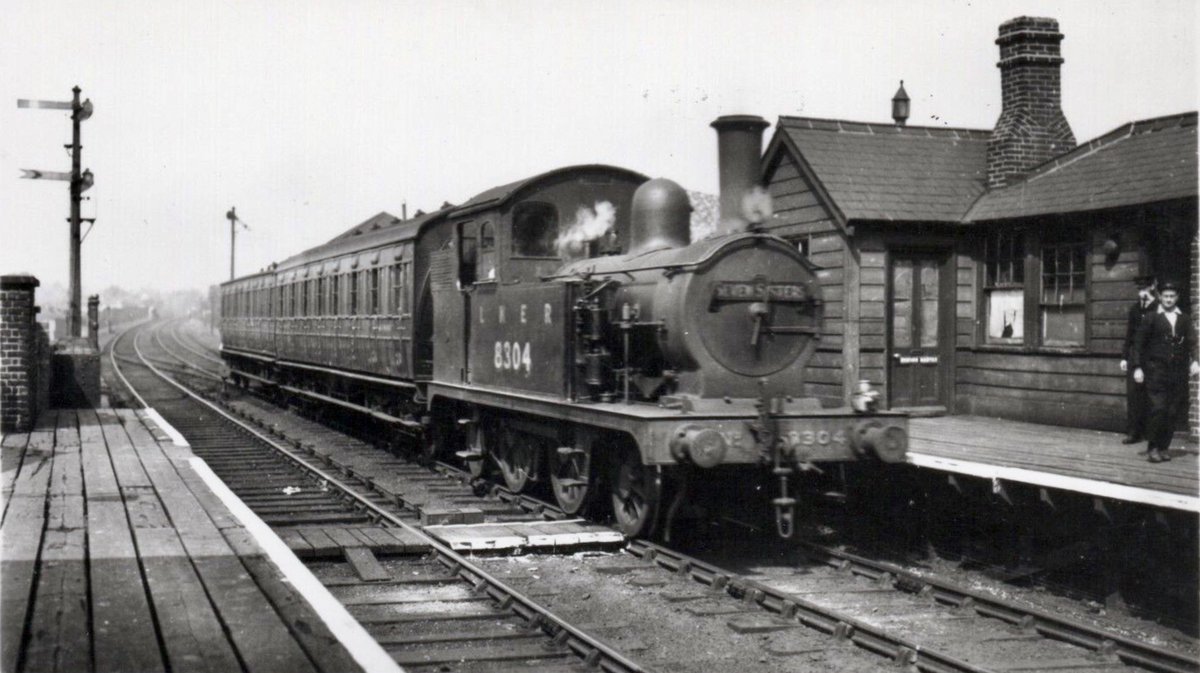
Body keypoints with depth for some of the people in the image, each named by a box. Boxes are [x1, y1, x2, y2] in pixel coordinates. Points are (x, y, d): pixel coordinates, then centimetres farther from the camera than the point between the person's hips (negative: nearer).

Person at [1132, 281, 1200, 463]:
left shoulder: (1185, 320, 11)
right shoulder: (1152, 318, 3)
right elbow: (1138, 343, 4)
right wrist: (1138, 367, -3)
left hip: (1178, 371, 3)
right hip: (1156, 370, -3)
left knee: (1173, 412, 3)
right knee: (1158, 409, -9)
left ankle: (1164, 447, 14)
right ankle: (1153, 448, 1)